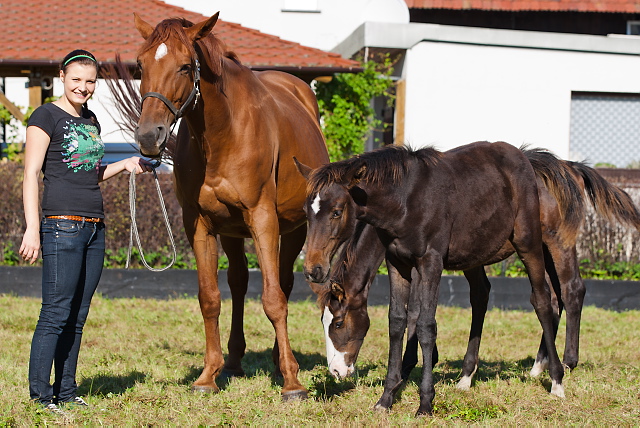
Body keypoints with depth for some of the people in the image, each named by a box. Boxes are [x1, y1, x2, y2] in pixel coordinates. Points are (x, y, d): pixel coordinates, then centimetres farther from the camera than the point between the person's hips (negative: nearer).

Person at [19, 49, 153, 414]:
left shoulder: (91, 122, 17)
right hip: (62, 225, -7)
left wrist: (126, 165, 15)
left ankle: (67, 392, 15)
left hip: (95, 227, 7)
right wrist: (32, 228, -17)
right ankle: (40, 394, -4)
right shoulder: (47, 117, -5)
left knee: (77, 317, 10)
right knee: (56, 313, -9)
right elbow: (32, 174, -10)